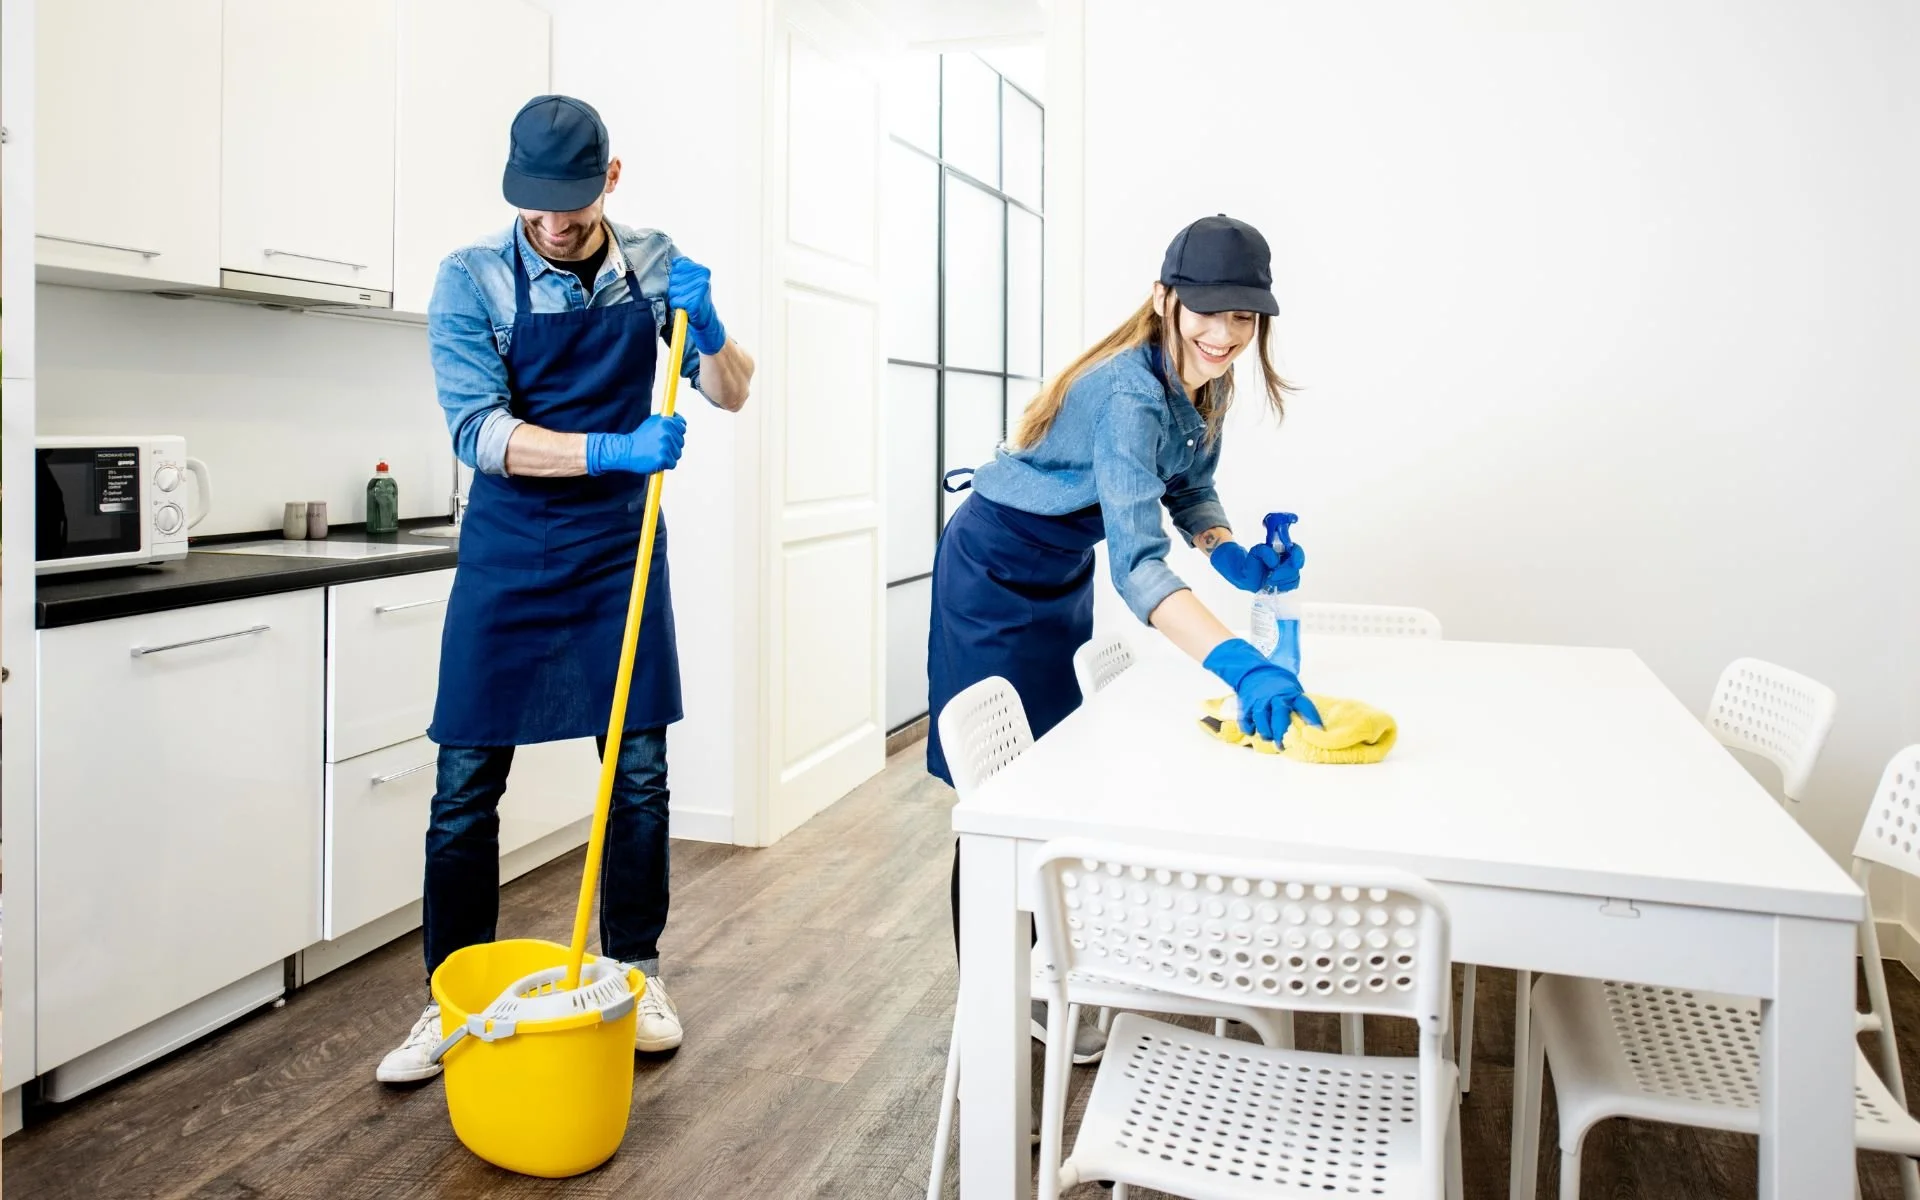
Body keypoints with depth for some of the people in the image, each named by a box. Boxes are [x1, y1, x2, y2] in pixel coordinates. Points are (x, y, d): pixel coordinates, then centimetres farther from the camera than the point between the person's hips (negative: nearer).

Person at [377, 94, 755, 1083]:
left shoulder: (654, 266, 1)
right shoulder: (471, 279, -8)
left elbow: (730, 393, 3)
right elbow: (480, 433, -17)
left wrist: (707, 328, -18)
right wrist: (611, 451, -30)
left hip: (620, 550, 2)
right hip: (507, 556, -2)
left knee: (640, 773, 5)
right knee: (466, 786, 1)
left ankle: (635, 973, 23)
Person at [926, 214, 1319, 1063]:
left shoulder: (1205, 384, -8)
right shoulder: (1128, 394, -35)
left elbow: (1190, 489, 6)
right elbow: (1136, 561, -45)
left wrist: (1232, 555, -15)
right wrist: (1239, 665, -58)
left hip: (1063, 578, 9)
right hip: (996, 576, -9)